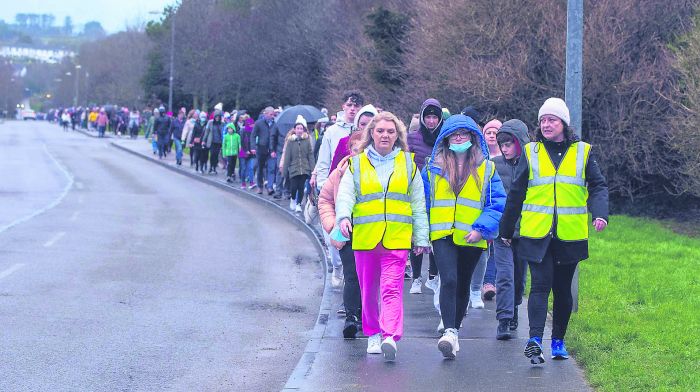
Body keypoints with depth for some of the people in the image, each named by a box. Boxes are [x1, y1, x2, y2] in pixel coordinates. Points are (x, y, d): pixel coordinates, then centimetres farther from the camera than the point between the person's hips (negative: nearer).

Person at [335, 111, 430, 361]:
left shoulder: (408, 163, 12)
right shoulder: (357, 164, 10)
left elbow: (418, 203, 14)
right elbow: (345, 194, -2)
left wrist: (421, 237, 10)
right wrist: (343, 217, -22)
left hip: (397, 238, -1)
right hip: (364, 237, 2)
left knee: (392, 289, -14)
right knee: (369, 291, 9)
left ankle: (390, 336, -25)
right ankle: (373, 334, 24)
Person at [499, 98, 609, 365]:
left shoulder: (582, 152, 6)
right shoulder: (530, 153, 5)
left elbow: (598, 186, 5)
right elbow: (516, 193, 11)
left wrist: (600, 213, -15)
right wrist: (506, 230, 14)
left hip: (570, 235, 1)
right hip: (536, 234, -1)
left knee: (563, 289, 11)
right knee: (540, 285, -14)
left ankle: (558, 340, 23)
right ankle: (535, 340, -22)